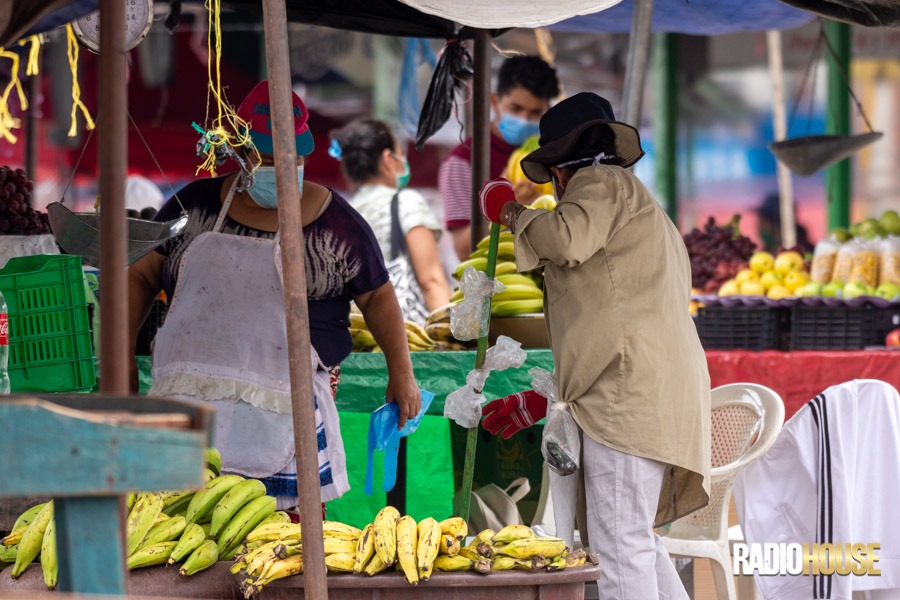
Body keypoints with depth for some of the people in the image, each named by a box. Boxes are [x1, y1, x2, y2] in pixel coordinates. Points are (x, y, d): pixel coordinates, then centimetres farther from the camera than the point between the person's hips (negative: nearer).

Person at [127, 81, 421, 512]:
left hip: (282, 408, -2)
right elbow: (142, 276, 16)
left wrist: (401, 374, 7)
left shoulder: (335, 222, 6)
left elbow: (377, 297, 13)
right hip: (190, 399, 2)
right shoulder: (195, 206, 11)